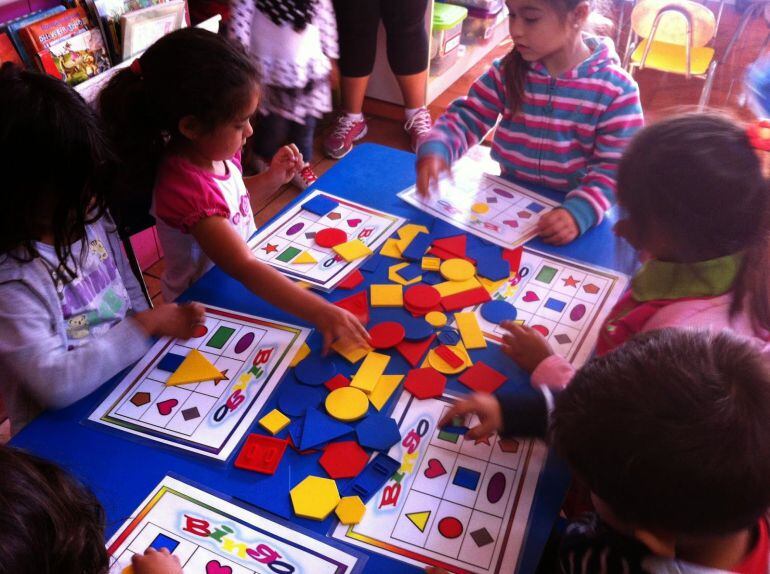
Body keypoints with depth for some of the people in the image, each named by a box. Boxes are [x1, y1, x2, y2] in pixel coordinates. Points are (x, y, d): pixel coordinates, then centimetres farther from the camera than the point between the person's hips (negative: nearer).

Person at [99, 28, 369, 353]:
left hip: (235, 288, 8)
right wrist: (321, 313, -48)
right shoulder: (186, 188, -32)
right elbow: (243, 269, -40)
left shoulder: (213, 149, -9)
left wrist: (271, 179, -5)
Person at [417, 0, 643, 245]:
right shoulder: (507, 71, -1)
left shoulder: (616, 91, -11)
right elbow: (467, 117, -2)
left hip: (572, 208, -1)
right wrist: (435, 151, -24)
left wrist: (578, 213, -31)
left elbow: (614, 169, -14)